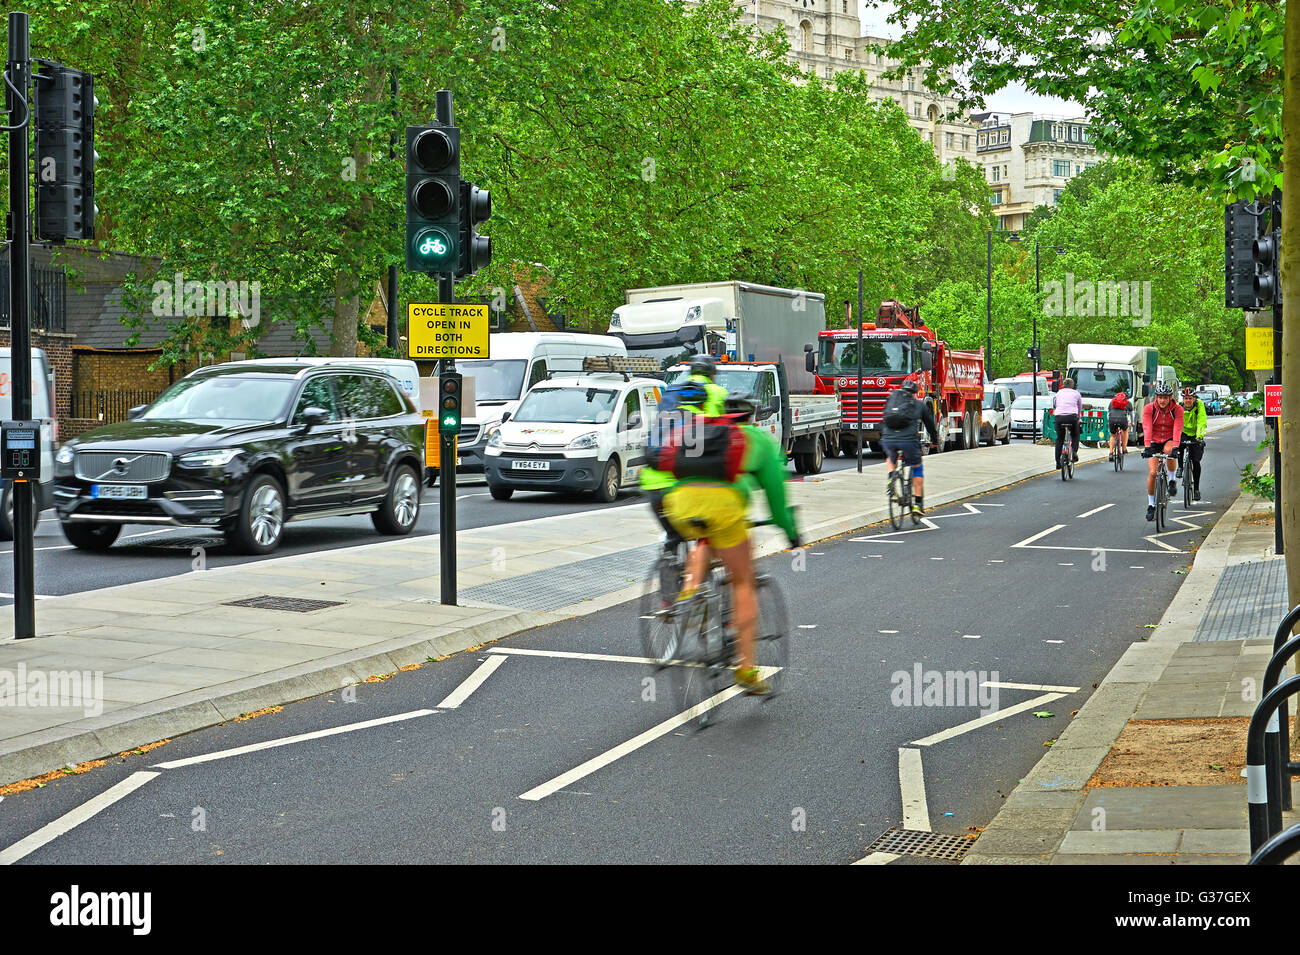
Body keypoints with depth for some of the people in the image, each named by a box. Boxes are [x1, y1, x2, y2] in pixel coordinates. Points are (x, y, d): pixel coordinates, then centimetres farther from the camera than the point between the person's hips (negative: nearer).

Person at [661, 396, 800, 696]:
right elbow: (775, 488, 31)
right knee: (743, 583, 12)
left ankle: (690, 588, 9)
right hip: (724, 502, -3)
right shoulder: (760, 439, 29)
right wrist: (789, 530, 44)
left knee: (704, 540, 38)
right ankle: (746, 668, 10)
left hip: (680, 500, 4)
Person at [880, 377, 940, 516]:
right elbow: (930, 424, 29)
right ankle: (918, 503, 15)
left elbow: (883, 422, 31)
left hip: (888, 440, 2)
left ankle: (891, 476, 10)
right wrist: (935, 440, 46)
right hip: (909, 440, -2)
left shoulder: (891, 400, 23)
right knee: (917, 468, 19)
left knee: (891, 458, 38)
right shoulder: (920, 404, 18)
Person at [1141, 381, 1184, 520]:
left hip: (1169, 441, -1)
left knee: (1169, 450, -37)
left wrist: (1175, 447, -42)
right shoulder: (1149, 409, -16)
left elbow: (1177, 430, -27)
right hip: (1154, 443, 1)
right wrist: (1147, 447, -41)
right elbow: (1147, 428, -27)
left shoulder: (1177, 410, -15)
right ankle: (1151, 505, 2)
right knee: (1152, 472, -14)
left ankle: (1172, 480, -13)